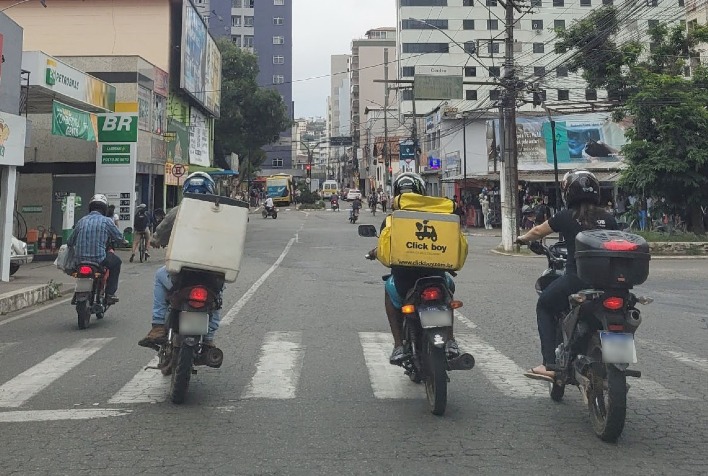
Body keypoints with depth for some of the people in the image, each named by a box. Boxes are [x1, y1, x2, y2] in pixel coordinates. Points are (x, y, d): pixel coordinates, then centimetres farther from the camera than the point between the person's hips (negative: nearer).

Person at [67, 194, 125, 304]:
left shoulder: (81, 221, 9)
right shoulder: (106, 221, -3)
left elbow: (70, 242, 12)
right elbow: (120, 238, 3)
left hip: (80, 260, 5)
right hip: (99, 260, -5)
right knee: (116, 262, 23)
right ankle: (110, 294, 16)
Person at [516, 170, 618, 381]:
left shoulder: (566, 217, 2)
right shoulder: (608, 218, 9)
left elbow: (538, 231, 16)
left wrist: (522, 238, 37)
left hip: (576, 278, -4)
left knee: (544, 306, 17)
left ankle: (550, 364, 5)